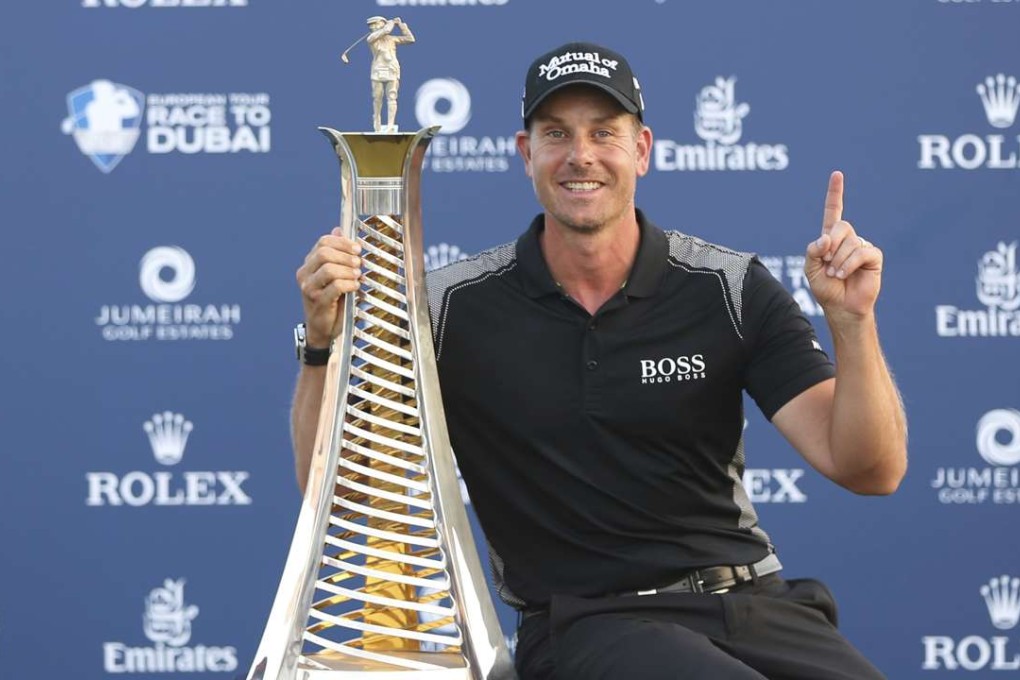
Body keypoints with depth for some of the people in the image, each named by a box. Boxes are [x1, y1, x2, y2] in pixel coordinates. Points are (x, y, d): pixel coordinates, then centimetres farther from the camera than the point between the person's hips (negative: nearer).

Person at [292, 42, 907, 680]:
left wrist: (853, 321, -18)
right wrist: (326, 336, -15)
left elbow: (870, 470, -2)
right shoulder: (453, 307, 2)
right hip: (582, 623, -2)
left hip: (749, 602, 3)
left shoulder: (733, 290, 3)